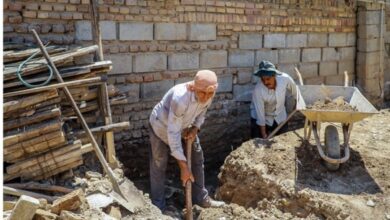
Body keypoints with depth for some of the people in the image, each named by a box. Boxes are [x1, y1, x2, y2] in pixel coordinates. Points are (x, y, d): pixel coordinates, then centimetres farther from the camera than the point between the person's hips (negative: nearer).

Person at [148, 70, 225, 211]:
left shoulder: (208, 94, -24)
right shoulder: (180, 98, -43)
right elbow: (173, 133, -39)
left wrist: (195, 129, -19)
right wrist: (183, 166, -35)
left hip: (185, 126, 6)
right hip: (162, 126, -6)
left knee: (197, 158, 11)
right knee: (159, 166, 3)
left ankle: (201, 198, 28)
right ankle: (158, 207, 19)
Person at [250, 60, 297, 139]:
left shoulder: (285, 79, -26)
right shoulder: (258, 90, -33)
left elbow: (293, 89, -2)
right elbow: (260, 113, -26)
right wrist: (264, 135, -22)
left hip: (280, 117, 3)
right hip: (260, 118, -3)